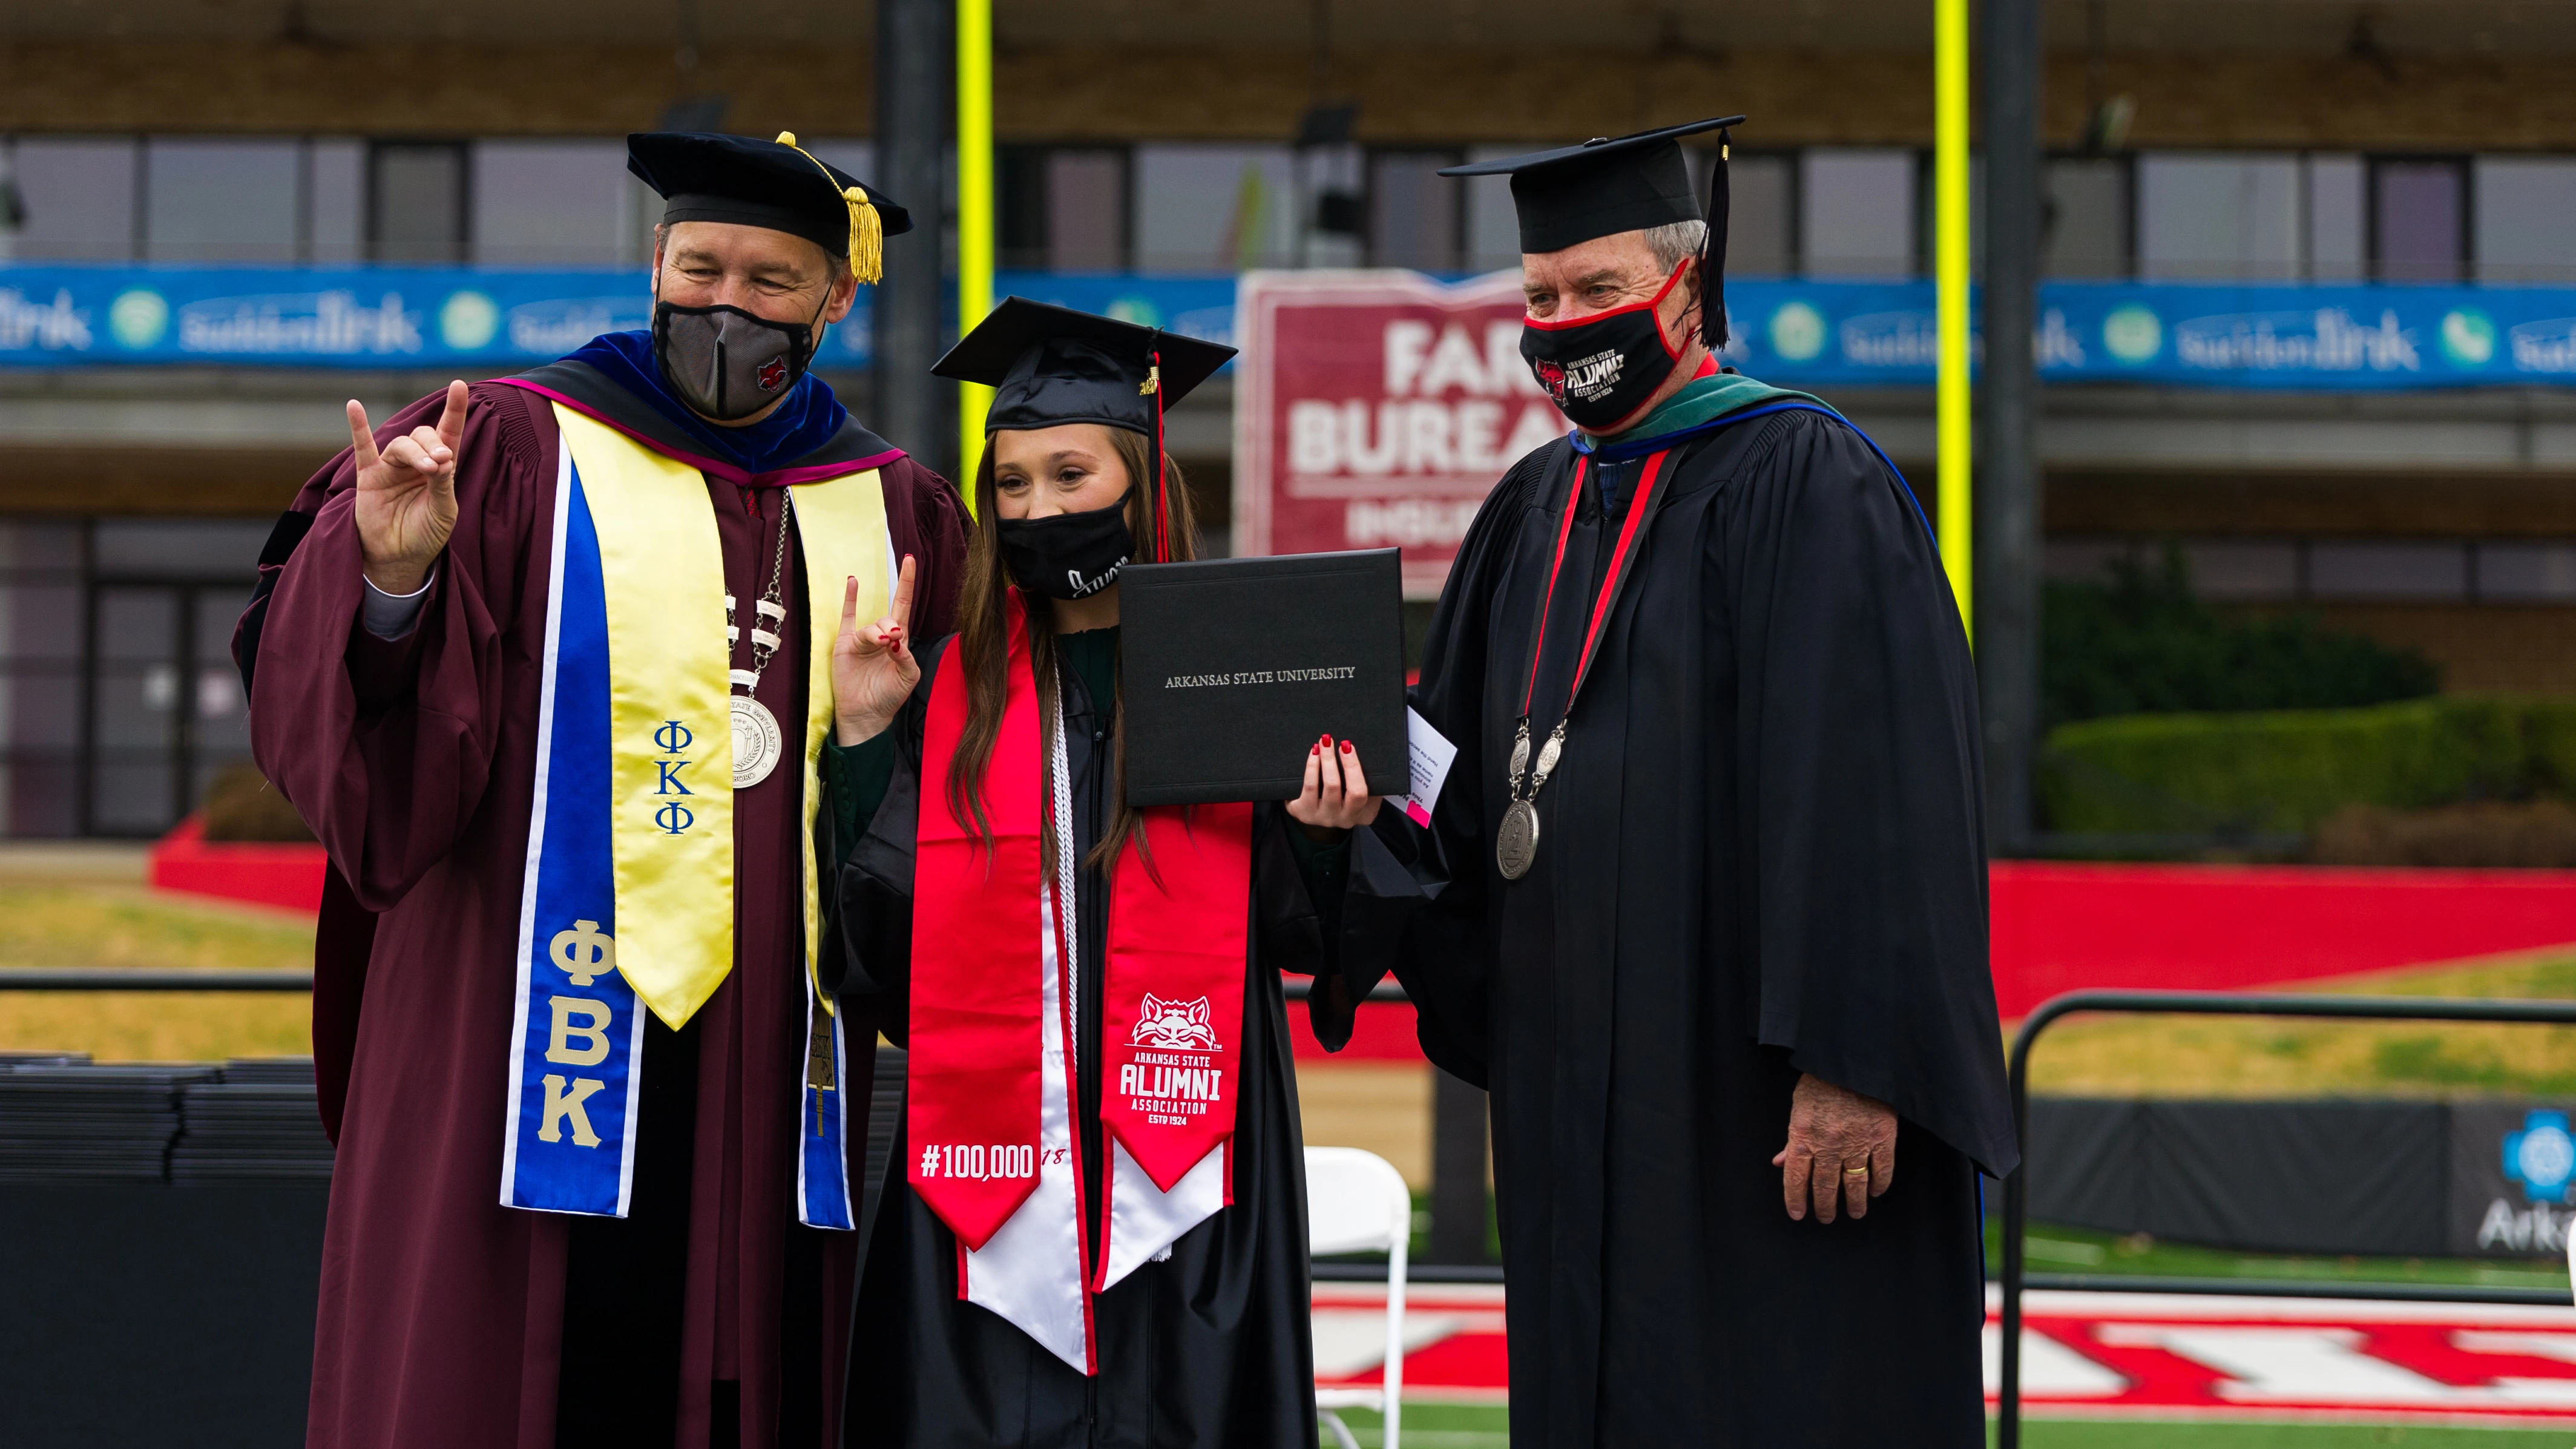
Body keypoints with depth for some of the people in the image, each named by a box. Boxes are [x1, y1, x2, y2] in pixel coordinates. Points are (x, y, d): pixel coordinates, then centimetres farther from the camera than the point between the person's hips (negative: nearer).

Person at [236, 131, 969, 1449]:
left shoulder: (896, 512, 14)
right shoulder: (519, 449, 2)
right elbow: (317, 697, -7)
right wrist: (387, 583, -25)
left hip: (781, 1056, 3)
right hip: (550, 1028, -3)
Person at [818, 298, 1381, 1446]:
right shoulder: (952, 686, 7)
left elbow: (1296, 939, 3)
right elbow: (878, 940, 2)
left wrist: (1319, 834, -16)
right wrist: (862, 738, -5)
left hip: (1180, 1174, -1)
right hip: (990, 1158, 2)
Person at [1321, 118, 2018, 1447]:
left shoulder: (1806, 480, -8)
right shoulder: (1535, 509, 15)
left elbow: (1873, 792, -16)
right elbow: (1456, 771, 17)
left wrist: (1851, 1065, -21)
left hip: (1757, 1095, -7)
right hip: (1584, 1102, 7)